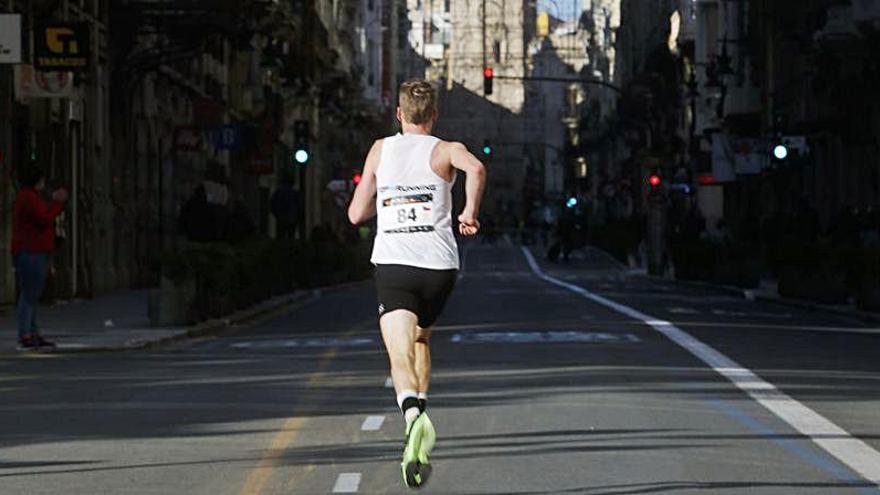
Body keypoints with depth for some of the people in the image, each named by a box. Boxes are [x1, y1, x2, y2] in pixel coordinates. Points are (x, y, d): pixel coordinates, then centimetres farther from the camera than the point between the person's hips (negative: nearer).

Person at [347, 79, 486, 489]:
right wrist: (470, 212, -6)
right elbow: (476, 168, -20)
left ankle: (413, 413, -42)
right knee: (420, 338, 26)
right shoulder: (444, 150, 5)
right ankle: (420, 424, 20)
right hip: (439, 265, 1)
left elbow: (357, 214, 14)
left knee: (401, 355, -11)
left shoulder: (380, 150, 11)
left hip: (392, 266, -1)